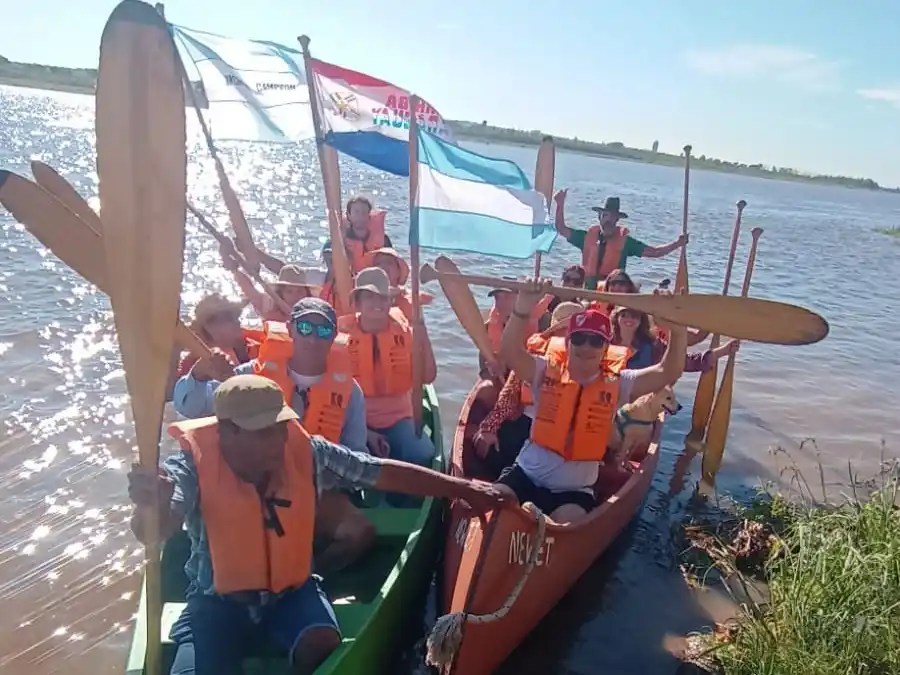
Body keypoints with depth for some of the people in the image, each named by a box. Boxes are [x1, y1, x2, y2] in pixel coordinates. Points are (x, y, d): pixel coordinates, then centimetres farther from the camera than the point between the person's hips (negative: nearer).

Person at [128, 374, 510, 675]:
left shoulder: (307, 452, -14)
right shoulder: (192, 467, -19)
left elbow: (386, 473, -11)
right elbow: (155, 532, -36)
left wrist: (462, 488, -13)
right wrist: (150, 506, -62)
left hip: (291, 591, 1)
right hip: (219, 600, 0)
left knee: (323, 645, -27)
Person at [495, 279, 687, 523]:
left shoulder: (616, 383, -1)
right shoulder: (547, 371, -3)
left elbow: (667, 373, -8)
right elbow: (509, 352, -17)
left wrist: (677, 330, -25)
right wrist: (522, 309, -32)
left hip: (575, 490, 0)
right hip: (526, 474, 0)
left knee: (569, 522, -28)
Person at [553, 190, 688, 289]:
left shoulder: (625, 241, 1)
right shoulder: (588, 237, 5)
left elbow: (653, 252, 0)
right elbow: (562, 229, 10)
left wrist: (677, 244, -10)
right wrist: (560, 205, 1)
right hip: (588, 288, 2)